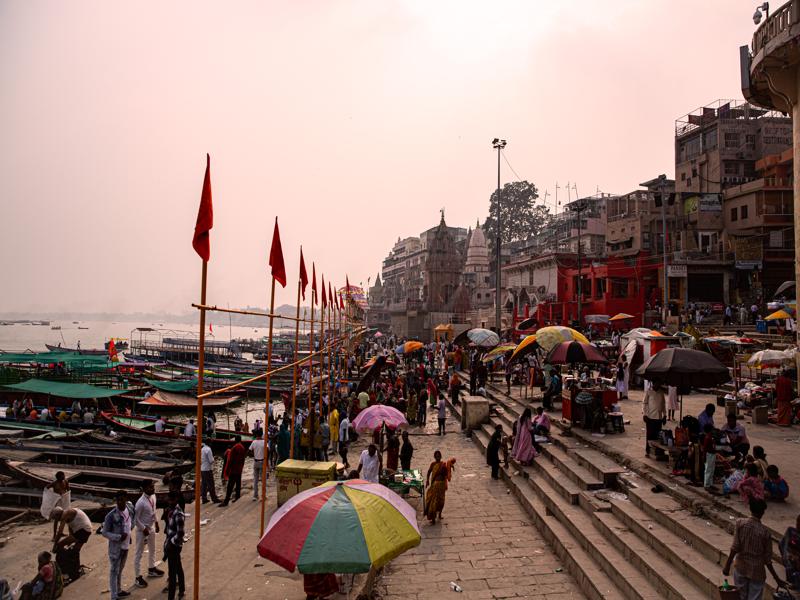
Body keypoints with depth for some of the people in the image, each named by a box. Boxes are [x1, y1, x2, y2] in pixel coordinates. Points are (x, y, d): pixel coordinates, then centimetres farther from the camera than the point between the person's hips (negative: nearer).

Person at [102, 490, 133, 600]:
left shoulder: (130, 509, -6)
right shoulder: (111, 515, -24)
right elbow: (105, 533, -17)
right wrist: (118, 537, -27)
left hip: (126, 545, 6)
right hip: (115, 548, -6)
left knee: (120, 570, 23)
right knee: (114, 571, 6)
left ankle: (119, 590, 41)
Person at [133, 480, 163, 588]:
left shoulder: (153, 496, -5)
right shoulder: (141, 502, -29)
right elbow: (135, 518, -23)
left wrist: (156, 522, 12)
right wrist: (144, 529, -19)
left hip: (151, 527, 8)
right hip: (142, 530, -8)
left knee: (152, 549, 24)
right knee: (138, 553, 7)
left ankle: (151, 569, 43)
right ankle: (138, 577, 19)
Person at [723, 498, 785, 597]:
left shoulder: (740, 523, -13)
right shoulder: (765, 532, -14)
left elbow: (735, 547, -15)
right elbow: (767, 559, -8)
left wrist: (727, 565, -8)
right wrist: (777, 578, 3)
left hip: (741, 568, 2)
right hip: (756, 570, -1)